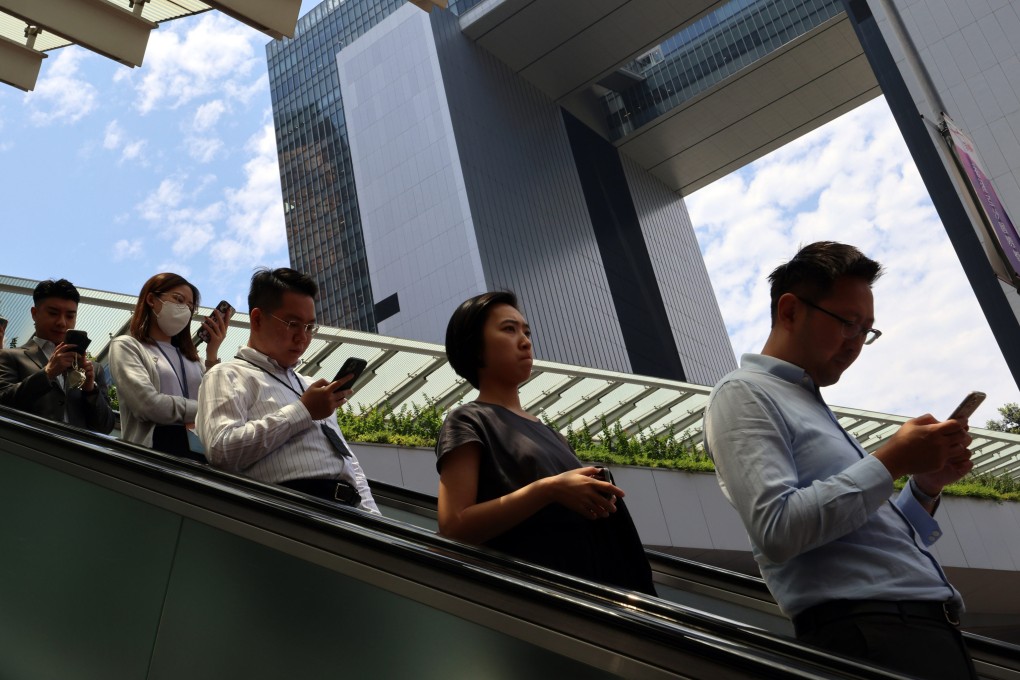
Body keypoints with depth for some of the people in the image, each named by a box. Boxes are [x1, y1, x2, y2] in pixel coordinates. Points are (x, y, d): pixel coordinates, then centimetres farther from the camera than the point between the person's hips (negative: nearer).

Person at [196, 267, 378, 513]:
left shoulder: (307, 386, 27)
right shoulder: (228, 376, 7)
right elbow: (222, 451, -11)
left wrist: (371, 515, 8)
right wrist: (303, 411, -7)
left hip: (349, 505, 5)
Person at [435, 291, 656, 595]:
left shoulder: (545, 430, 20)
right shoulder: (468, 422, -3)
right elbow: (453, 529, -14)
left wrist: (596, 497, 2)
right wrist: (549, 489, -21)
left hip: (593, 583, 7)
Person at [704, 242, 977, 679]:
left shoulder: (811, 406, 21)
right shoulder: (744, 394, -5)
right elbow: (777, 530, -21)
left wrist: (925, 488, 6)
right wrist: (890, 462, -14)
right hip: (872, 631, -8)